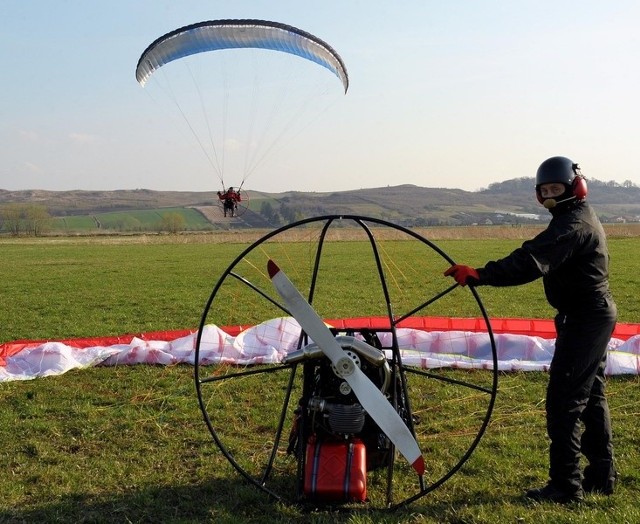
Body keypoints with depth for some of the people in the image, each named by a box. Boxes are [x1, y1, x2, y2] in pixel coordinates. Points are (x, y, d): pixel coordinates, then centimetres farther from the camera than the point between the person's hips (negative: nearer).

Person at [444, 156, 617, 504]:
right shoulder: (582, 218, 15)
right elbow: (540, 259, 14)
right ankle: (601, 475, 30)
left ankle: (565, 485, -3)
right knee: (591, 397, 18)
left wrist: (479, 275, -44)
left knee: (564, 401, -9)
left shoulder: (572, 225, -20)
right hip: (597, 316, 11)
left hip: (584, 320, -11)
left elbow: (531, 262, -35)